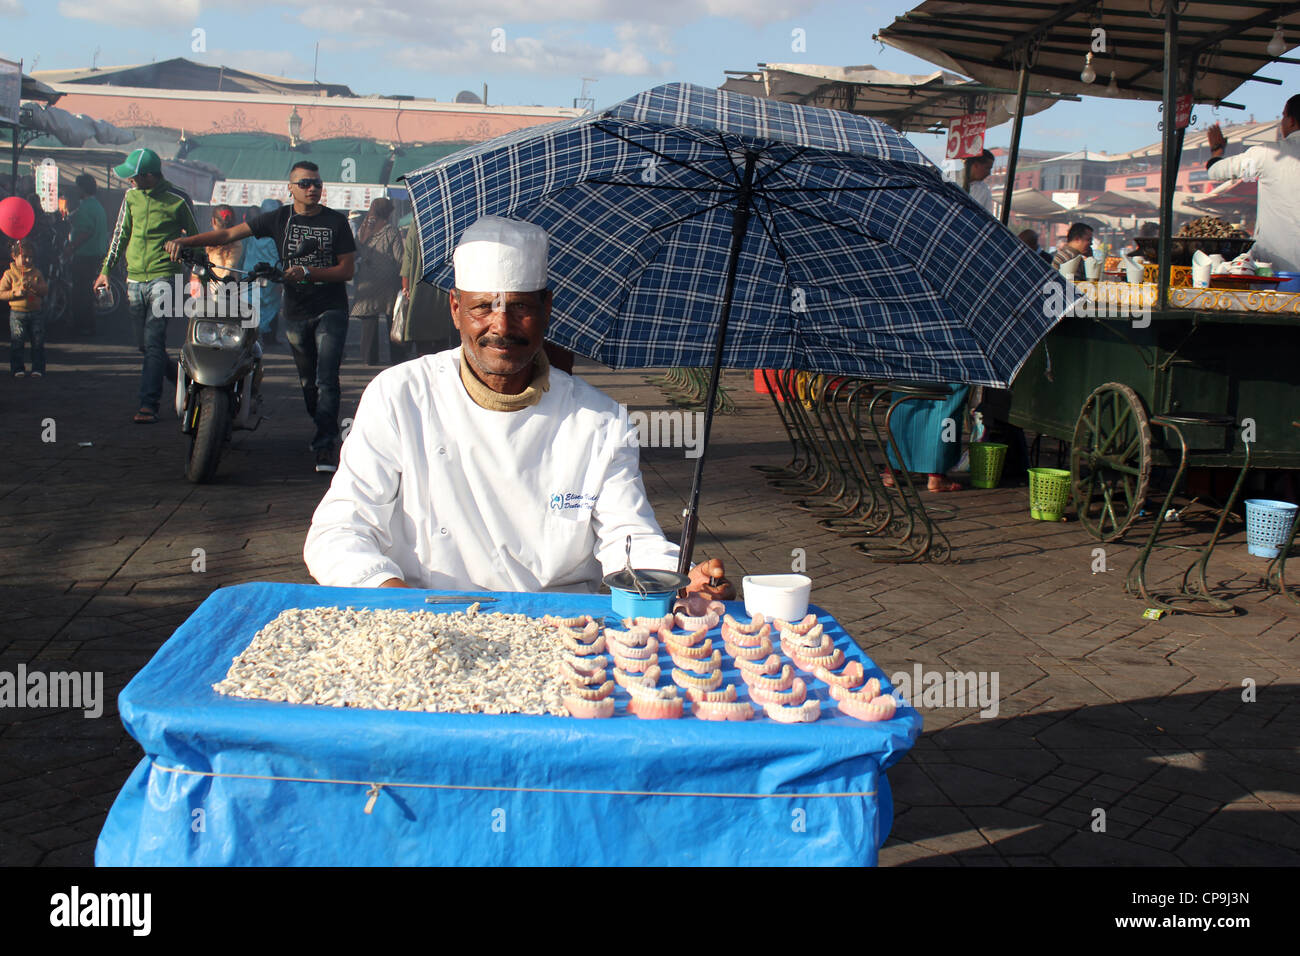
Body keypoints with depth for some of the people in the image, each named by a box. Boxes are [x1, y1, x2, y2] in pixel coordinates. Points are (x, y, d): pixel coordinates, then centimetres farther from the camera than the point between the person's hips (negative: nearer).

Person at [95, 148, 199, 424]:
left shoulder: (178, 200, -4)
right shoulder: (131, 196, 9)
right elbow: (120, 234, 18)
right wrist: (106, 270, 18)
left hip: (163, 278, -6)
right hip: (135, 279, 6)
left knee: (154, 342, -14)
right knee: (146, 345, 9)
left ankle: (149, 405, -15)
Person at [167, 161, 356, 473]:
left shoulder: (336, 221, 1)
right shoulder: (279, 219, 6)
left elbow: (347, 270, -3)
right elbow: (229, 234, 4)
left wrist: (307, 272, -17)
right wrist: (184, 241, -6)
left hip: (330, 310, -3)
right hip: (295, 314, 3)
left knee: (326, 380, -14)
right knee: (308, 383, 9)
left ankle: (325, 446, -14)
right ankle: (325, 432, 25)